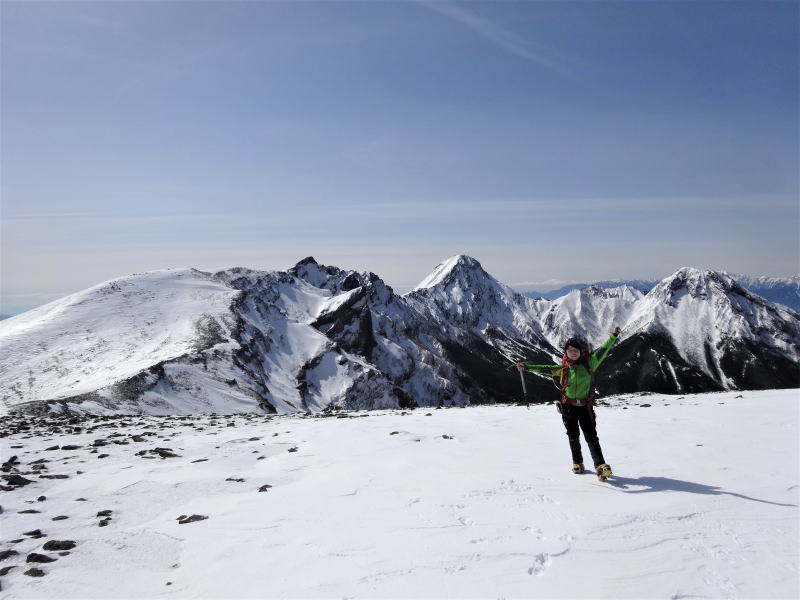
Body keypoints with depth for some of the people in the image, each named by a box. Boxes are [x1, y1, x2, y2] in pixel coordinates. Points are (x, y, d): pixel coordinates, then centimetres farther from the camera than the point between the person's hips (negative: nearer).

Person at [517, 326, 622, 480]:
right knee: (573, 437, 13)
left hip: (585, 407, -2)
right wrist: (526, 367, -7)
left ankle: (601, 466, -10)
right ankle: (577, 463, 27)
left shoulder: (589, 363, -1)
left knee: (591, 437, -7)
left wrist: (614, 336, -9)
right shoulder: (563, 368, 2)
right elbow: (545, 369, 0)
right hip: (568, 407, 2)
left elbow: (602, 350, -3)